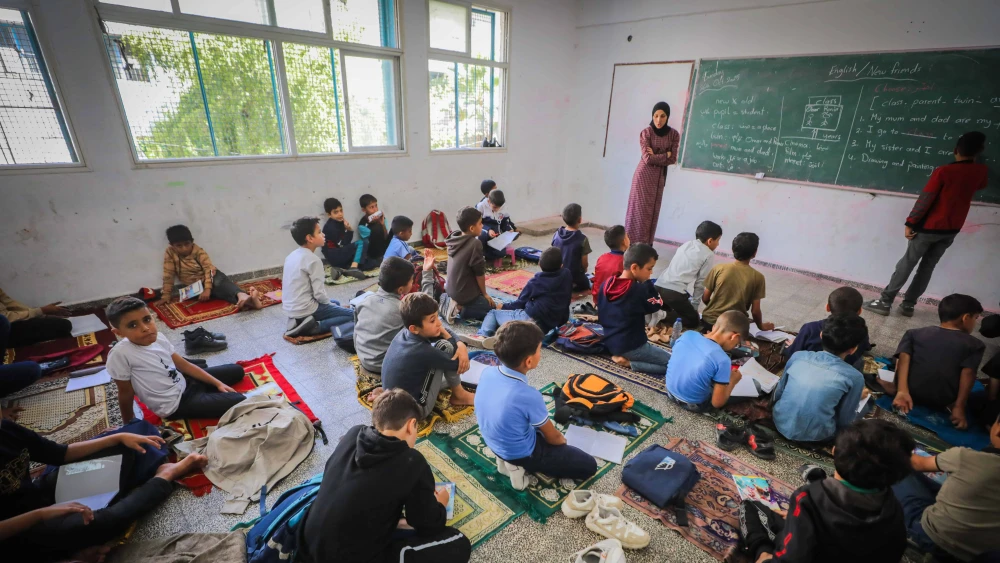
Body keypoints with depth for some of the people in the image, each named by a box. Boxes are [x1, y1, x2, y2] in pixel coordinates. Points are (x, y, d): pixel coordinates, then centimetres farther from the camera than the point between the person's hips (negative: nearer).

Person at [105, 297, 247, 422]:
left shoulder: (158, 338, -7)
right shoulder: (120, 354, -25)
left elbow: (184, 365, 3)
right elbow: (125, 393, -13)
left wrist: (217, 383, 0)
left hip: (184, 384, 7)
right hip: (176, 405, -7)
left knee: (237, 370, 14)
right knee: (238, 401, -16)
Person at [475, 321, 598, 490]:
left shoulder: (487, 372, -16)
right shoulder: (528, 396, -34)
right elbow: (552, 437, -15)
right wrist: (562, 440, 10)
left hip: (493, 442, 7)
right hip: (521, 452, -7)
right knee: (589, 466, 4)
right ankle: (521, 465, -1)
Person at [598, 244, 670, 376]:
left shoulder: (607, 284, -2)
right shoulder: (639, 290, -22)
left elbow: (601, 316, 7)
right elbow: (656, 305, -3)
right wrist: (647, 283, -4)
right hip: (631, 346, -8)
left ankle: (622, 356, 6)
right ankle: (629, 362, -8)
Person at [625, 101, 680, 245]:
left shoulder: (674, 134, 1)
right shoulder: (646, 133, -8)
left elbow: (673, 159, -4)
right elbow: (647, 158, -17)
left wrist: (656, 156, -14)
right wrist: (665, 155, -8)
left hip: (660, 176, 4)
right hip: (644, 175, -3)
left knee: (653, 211, 6)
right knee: (639, 209, -4)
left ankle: (647, 245, 13)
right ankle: (633, 244, 0)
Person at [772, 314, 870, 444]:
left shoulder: (798, 356, -6)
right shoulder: (854, 377, -14)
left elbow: (777, 394, 5)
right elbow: (844, 421, -4)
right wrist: (857, 398, 15)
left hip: (781, 424, 3)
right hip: (814, 437, -2)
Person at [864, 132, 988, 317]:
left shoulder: (943, 171, -15)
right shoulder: (982, 172, 2)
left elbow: (925, 199, -17)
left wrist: (910, 223, -11)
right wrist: (974, 160, 35)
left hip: (929, 227, -5)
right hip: (951, 230, 5)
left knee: (907, 263, 0)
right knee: (927, 266, 10)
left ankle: (885, 302, 1)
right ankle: (908, 304, 12)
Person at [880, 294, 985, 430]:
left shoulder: (914, 333, 6)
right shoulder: (975, 344, 2)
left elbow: (903, 359, -8)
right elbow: (967, 374, -10)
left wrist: (902, 391, -15)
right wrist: (959, 407, -12)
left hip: (910, 392, -1)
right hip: (942, 403, 1)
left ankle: (896, 388, 2)